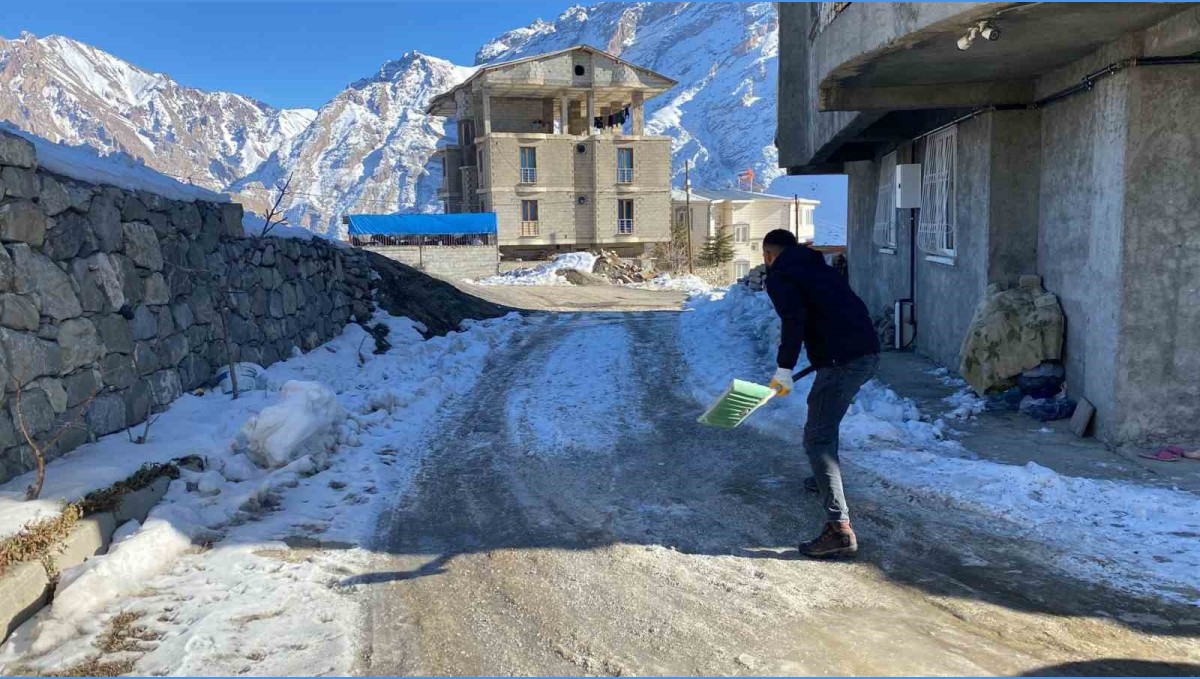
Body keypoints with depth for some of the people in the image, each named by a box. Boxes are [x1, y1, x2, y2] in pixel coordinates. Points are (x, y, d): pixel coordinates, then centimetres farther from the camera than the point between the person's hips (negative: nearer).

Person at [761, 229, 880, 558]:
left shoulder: (779, 275, -1)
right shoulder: (818, 267, 25)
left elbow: (794, 320, -17)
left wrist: (784, 368, -14)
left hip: (842, 360, -9)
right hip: (868, 352, 9)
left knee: (818, 438, -7)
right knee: (826, 421, 32)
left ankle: (840, 529, -14)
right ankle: (826, 478, 52)